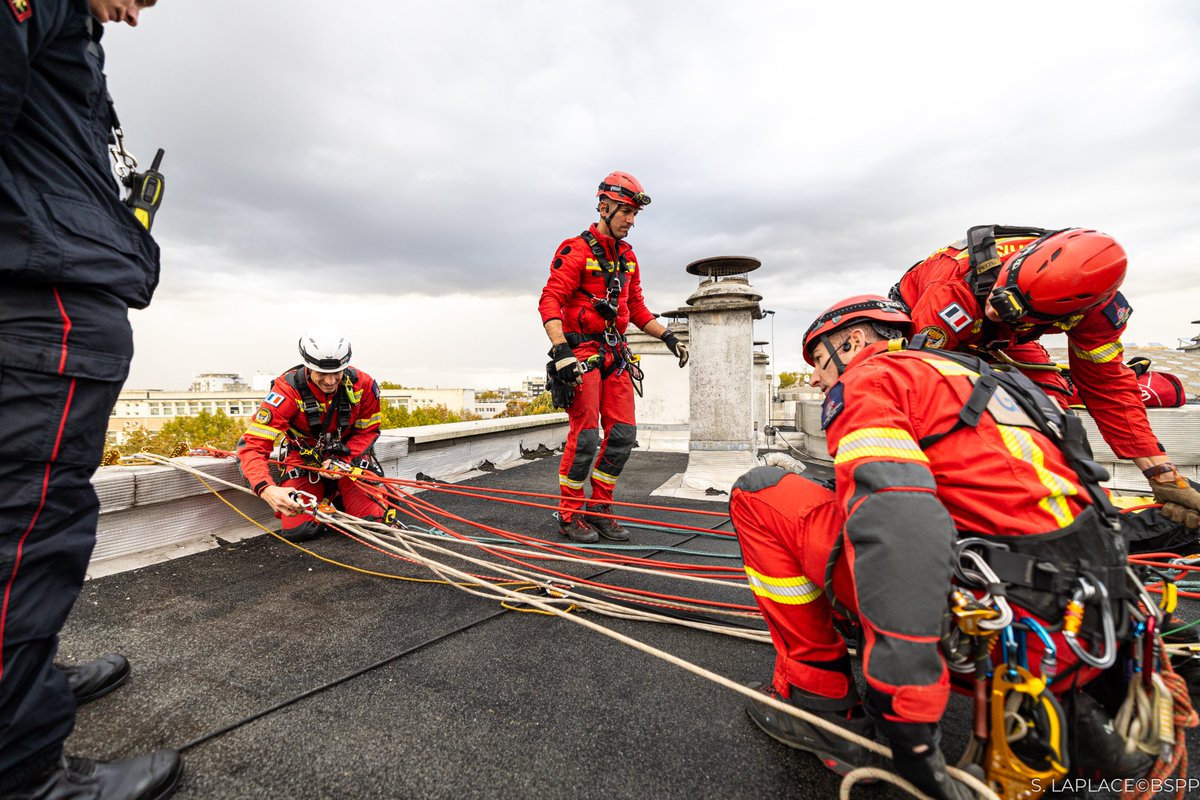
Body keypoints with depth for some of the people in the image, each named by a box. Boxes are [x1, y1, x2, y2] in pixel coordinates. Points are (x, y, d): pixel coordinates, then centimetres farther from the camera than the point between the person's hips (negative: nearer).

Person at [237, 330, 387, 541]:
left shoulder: (363, 385, -21)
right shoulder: (288, 389, -26)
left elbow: (368, 430, -6)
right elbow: (252, 444, -30)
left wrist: (342, 461, -21)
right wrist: (267, 489, -48)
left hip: (348, 454, 1)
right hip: (304, 457, 0)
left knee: (373, 521, -13)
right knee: (298, 530, -14)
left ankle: (340, 495, 19)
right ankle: (324, 495, 18)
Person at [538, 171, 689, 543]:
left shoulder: (627, 257, 16)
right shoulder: (576, 250, -7)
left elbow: (636, 307, 22)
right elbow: (550, 302, -16)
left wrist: (667, 336, 11)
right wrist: (561, 350, -29)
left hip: (615, 354, 7)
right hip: (582, 351, -7)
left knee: (623, 433, 3)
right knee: (585, 436, -8)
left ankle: (600, 508, 18)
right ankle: (569, 515, 10)